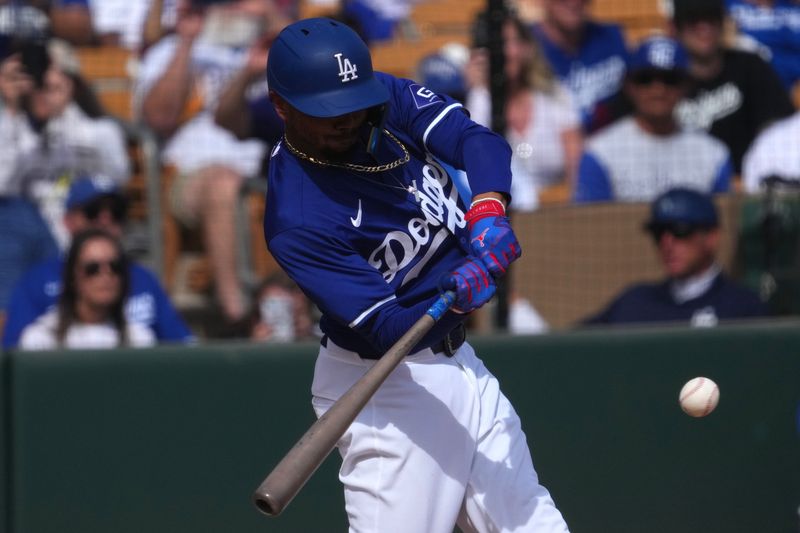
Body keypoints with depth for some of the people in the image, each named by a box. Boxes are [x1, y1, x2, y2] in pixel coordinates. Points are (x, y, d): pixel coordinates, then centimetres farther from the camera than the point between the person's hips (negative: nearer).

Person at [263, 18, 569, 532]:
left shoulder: (386, 98, -6)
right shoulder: (297, 221, -25)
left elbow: (477, 140, -16)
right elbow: (385, 330, -27)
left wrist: (488, 209, -35)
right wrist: (455, 296, -45)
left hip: (456, 361, 8)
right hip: (386, 386, -8)